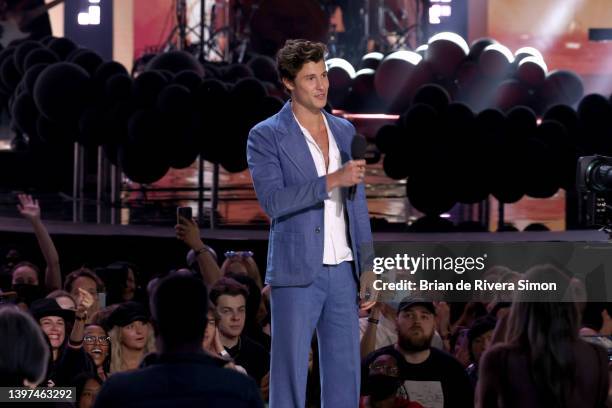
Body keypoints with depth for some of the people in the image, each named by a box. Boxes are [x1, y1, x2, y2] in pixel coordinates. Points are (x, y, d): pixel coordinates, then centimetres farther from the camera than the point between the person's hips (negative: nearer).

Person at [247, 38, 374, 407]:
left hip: (343, 272, 5)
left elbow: (357, 205, 15)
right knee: (290, 373, -3)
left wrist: (368, 271, 10)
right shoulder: (266, 137, -4)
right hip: (297, 274, -5)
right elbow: (273, 201, -17)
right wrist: (332, 180, -23)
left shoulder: (344, 131, 12)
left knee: (345, 373, 6)